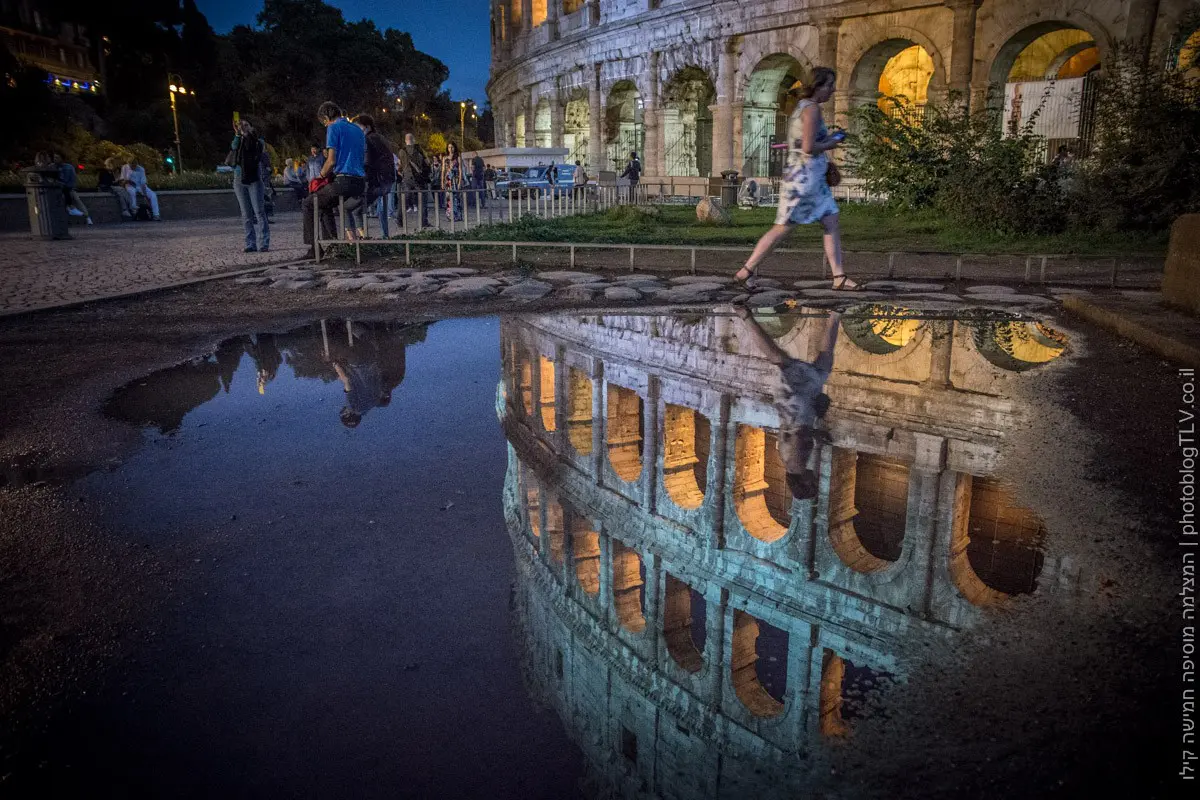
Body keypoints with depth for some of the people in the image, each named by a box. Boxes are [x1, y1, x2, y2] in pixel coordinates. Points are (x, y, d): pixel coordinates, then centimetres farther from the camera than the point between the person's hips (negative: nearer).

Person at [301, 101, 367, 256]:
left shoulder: (334, 128, -5)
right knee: (324, 205, 29)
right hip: (360, 183, 8)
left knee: (308, 205, 8)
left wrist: (321, 175, 6)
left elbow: (331, 161, -13)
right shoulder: (358, 129, 19)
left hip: (344, 181, -8)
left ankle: (314, 248, 1)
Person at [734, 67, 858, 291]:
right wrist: (831, 144, -6)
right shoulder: (811, 108, -14)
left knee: (832, 223, 6)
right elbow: (808, 147, -22)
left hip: (815, 178, 10)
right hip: (804, 177, -10)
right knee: (783, 228, -4)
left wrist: (829, 139, 15)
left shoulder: (803, 107, 16)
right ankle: (746, 271, 3)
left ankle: (839, 277, 6)